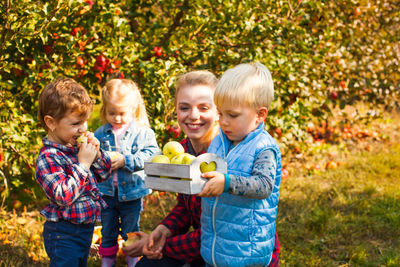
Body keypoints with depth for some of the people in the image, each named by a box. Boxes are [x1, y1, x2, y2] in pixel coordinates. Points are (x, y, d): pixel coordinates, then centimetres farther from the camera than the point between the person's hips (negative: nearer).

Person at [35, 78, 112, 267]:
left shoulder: (78, 146, 3)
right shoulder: (48, 157, -21)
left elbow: (104, 174, 13)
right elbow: (63, 196, -29)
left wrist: (96, 154, -6)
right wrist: (83, 164, -26)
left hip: (85, 228, 8)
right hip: (64, 234, -8)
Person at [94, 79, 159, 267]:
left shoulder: (143, 133, -10)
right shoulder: (101, 133, -2)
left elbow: (150, 155, -18)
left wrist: (125, 160, -26)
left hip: (131, 191, -2)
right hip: (106, 191, 2)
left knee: (131, 231, 15)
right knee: (108, 231, 17)